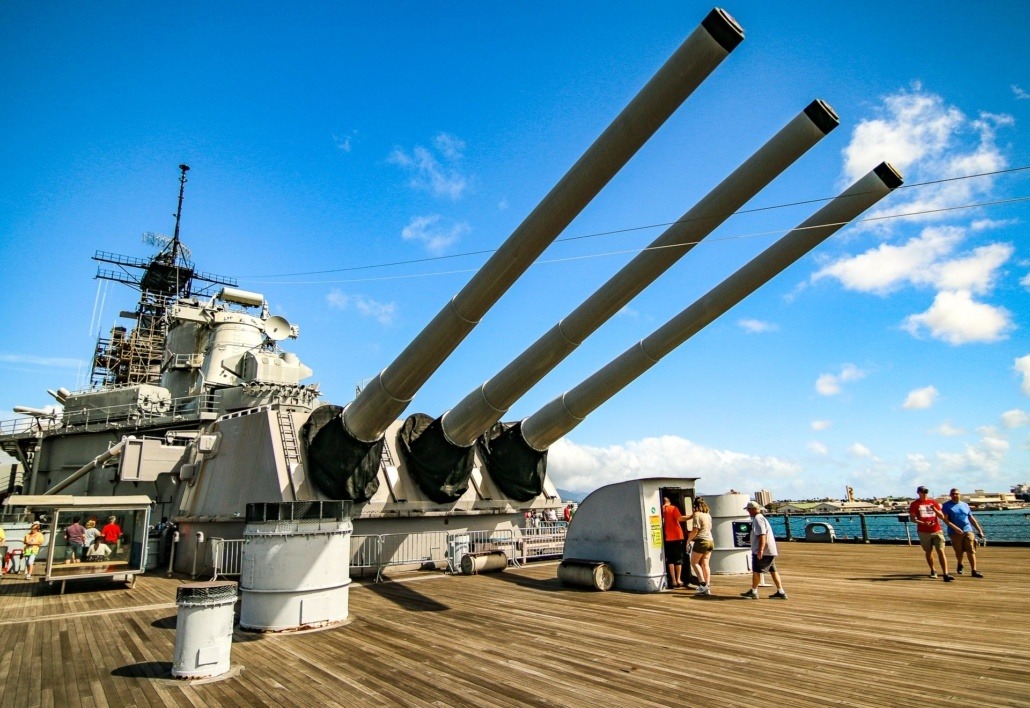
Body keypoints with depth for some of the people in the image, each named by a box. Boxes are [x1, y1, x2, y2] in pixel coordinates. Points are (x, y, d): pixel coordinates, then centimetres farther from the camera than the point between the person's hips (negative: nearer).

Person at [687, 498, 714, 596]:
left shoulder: (697, 515, -11)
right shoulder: (708, 515, 12)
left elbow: (695, 530, -16)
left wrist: (688, 540, -4)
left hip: (701, 541, -8)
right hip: (710, 541, 8)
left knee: (694, 562, 3)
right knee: (705, 564, 9)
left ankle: (703, 584, -6)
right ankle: (707, 587, 5)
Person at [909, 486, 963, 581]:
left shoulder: (933, 502, 8)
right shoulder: (914, 504, 1)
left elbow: (942, 517, 7)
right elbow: (912, 518, -4)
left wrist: (935, 510, -12)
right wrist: (923, 523, -19)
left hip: (937, 531, 1)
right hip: (924, 532, -1)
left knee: (941, 551, -8)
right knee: (928, 552, 10)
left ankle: (945, 574, -11)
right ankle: (933, 570, 28)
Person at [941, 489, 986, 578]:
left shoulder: (965, 505, 13)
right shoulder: (947, 505, 1)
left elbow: (972, 518, 17)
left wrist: (979, 530, 13)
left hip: (967, 530, 3)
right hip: (955, 532, -2)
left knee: (971, 551, -5)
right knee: (959, 551, 9)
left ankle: (974, 571, -4)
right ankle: (960, 565, 35)